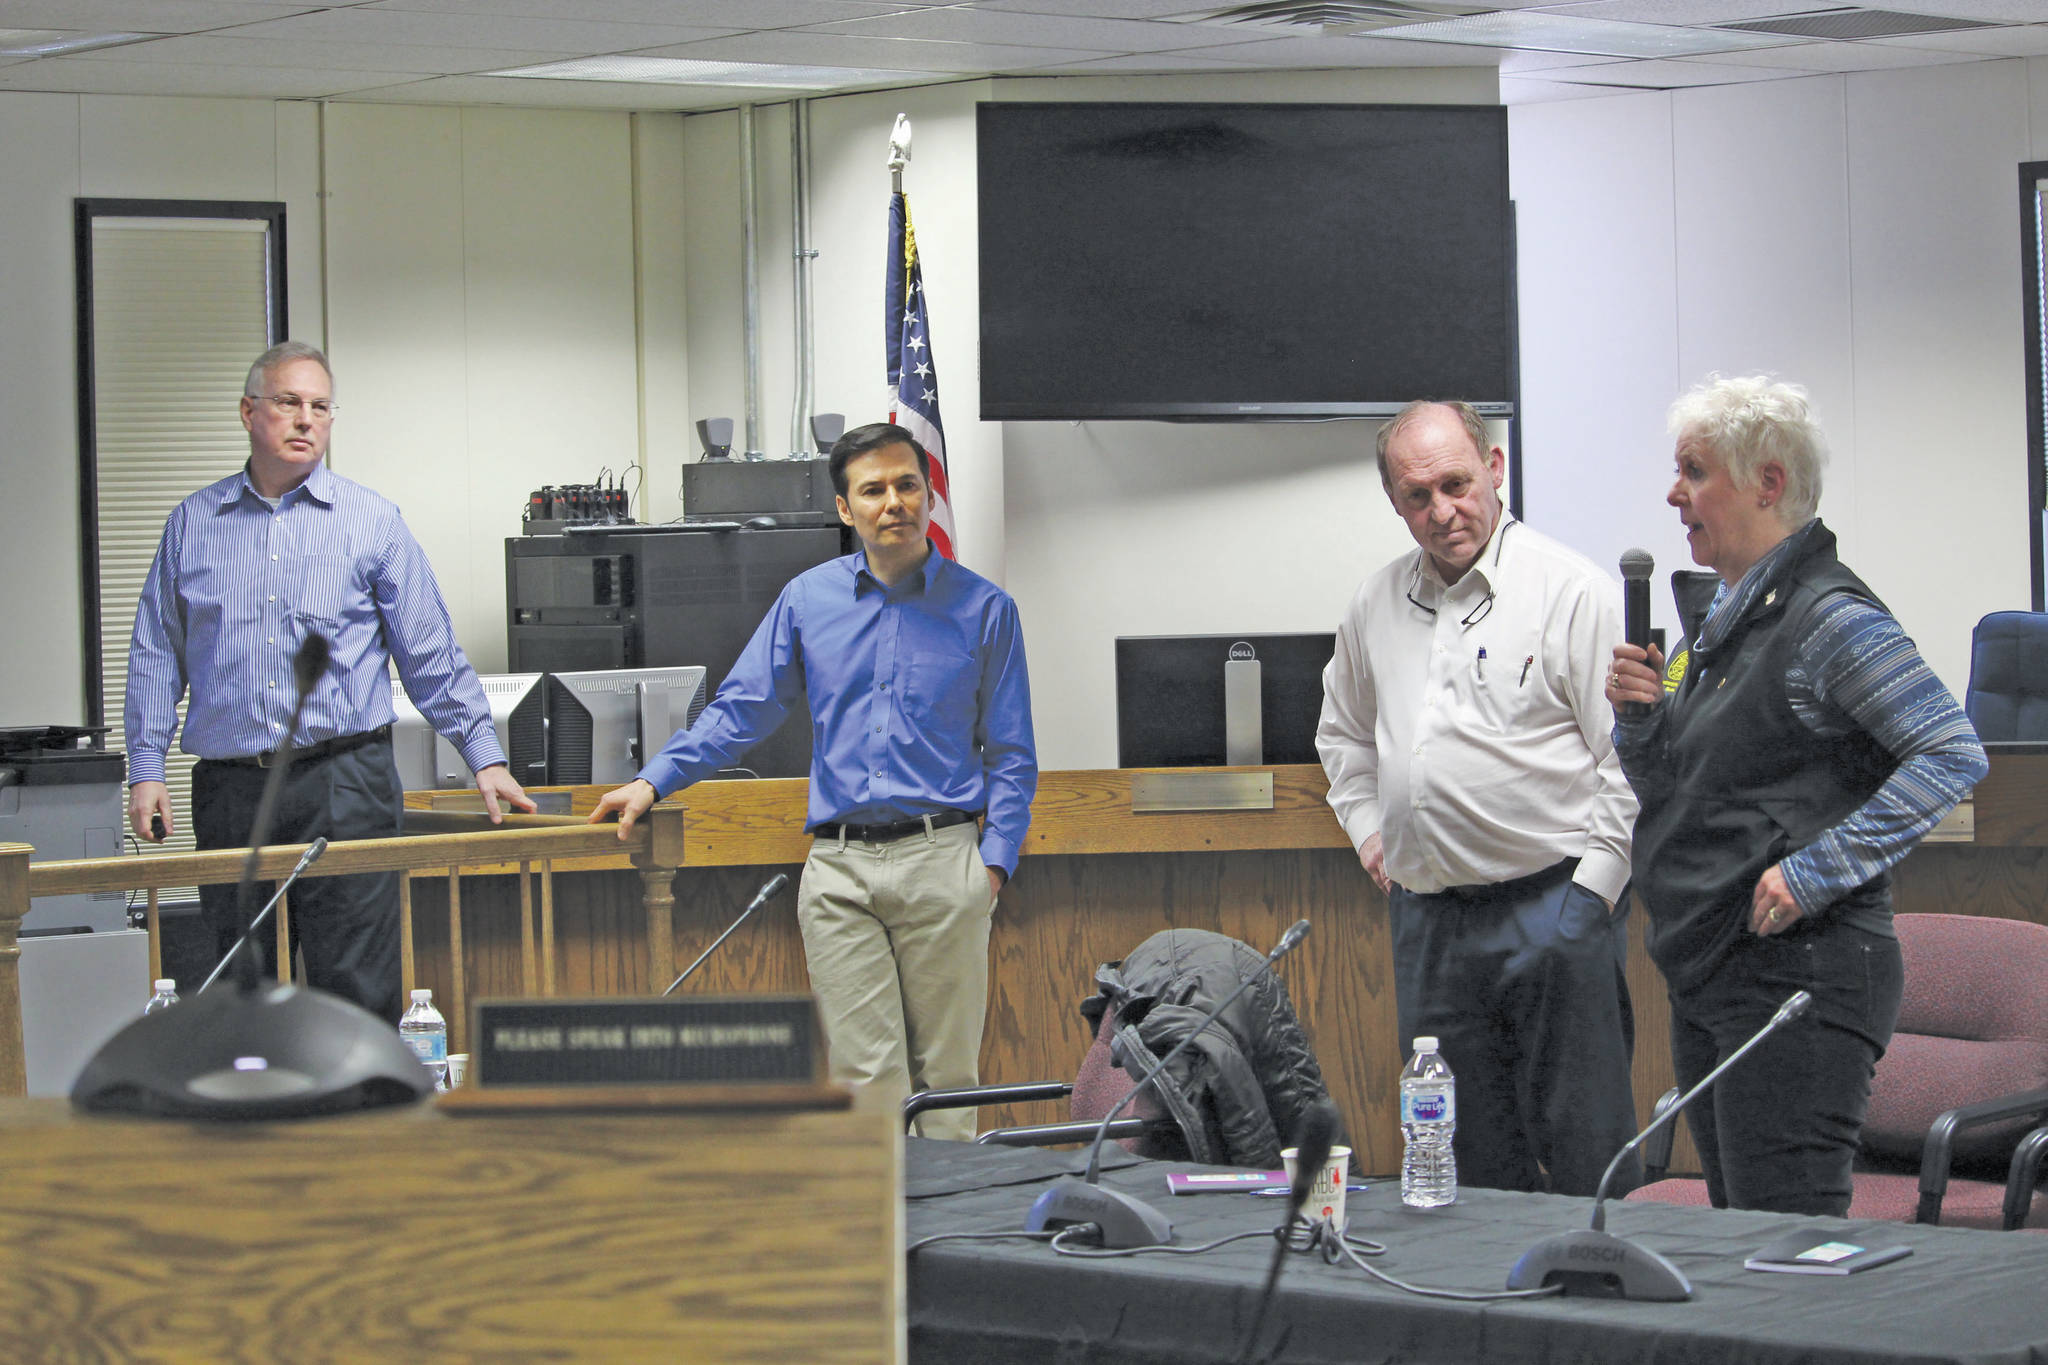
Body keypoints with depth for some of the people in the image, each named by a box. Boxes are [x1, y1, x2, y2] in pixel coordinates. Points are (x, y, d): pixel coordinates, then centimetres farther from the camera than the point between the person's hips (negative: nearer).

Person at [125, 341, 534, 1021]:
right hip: (230, 788, 3)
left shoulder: (372, 522, 5)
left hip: (344, 785, -2)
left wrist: (484, 756, 0)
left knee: (356, 990, -7)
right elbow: (157, 654, 14)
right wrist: (146, 767, 6)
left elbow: (431, 655, 5)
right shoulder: (193, 523, 12)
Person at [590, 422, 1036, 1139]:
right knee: (864, 1079, -4)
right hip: (839, 867, 1)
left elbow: (1010, 755, 7)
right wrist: (653, 782, 4)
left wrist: (993, 861, -4)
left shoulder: (984, 609, 6)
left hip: (940, 863, -1)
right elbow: (741, 710, 15)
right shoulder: (807, 600, 11)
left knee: (944, 1076, 1)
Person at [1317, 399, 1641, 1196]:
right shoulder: (1377, 607, 12)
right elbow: (1343, 733, 30)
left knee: (1585, 1155, -5)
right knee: (1468, 1158, 9)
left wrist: (1592, 886, -10)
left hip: (1551, 907, -6)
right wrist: (1368, 831, 18)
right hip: (1425, 914, 6)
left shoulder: (1573, 591, -6)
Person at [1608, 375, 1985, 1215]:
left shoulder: (1830, 618, -12)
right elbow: (1665, 789, 24)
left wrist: (1815, 872, -21)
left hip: (1799, 973, -10)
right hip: (1707, 979, 10)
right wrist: (1639, 716, 3)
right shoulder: (1723, 619, 15)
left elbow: (1952, 757, -19)